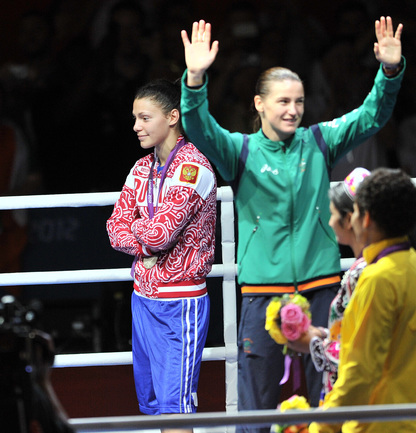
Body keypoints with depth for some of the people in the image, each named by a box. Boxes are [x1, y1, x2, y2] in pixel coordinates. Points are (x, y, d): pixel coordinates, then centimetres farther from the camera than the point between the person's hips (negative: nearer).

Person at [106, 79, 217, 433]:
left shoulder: (193, 168, -14)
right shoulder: (142, 169, 12)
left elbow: (159, 233, -21)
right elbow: (117, 228, 7)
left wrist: (137, 227, 1)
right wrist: (146, 247, -12)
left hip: (181, 301, -8)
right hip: (144, 297, 8)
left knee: (175, 405, -10)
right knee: (151, 401, 11)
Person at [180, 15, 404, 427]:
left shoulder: (318, 143, 6)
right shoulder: (241, 151, 1)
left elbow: (371, 116, 0)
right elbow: (200, 130, -15)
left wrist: (390, 71, -19)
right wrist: (195, 79, -34)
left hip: (320, 285, 2)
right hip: (263, 289, -2)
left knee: (329, 396, 6)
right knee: (256, 405, 2)